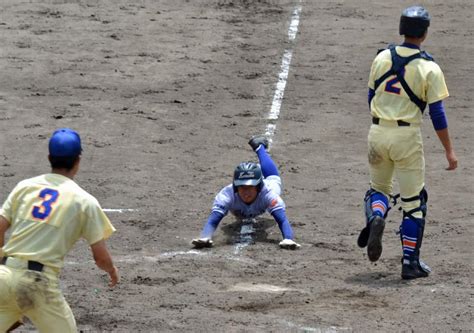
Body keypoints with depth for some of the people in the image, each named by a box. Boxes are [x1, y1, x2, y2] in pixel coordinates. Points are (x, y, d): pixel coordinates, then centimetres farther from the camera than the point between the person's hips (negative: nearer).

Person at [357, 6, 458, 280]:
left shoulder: (382, 58, 2)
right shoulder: (429, 68, -10)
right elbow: (437, 114, -11)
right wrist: (449, 151, -5)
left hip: (377, 132, 4)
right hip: (407, 136, -4)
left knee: (379, 188, 21)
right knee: (414, 200, 7)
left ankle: (375, 218, -13)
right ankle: (411, 262, 8)